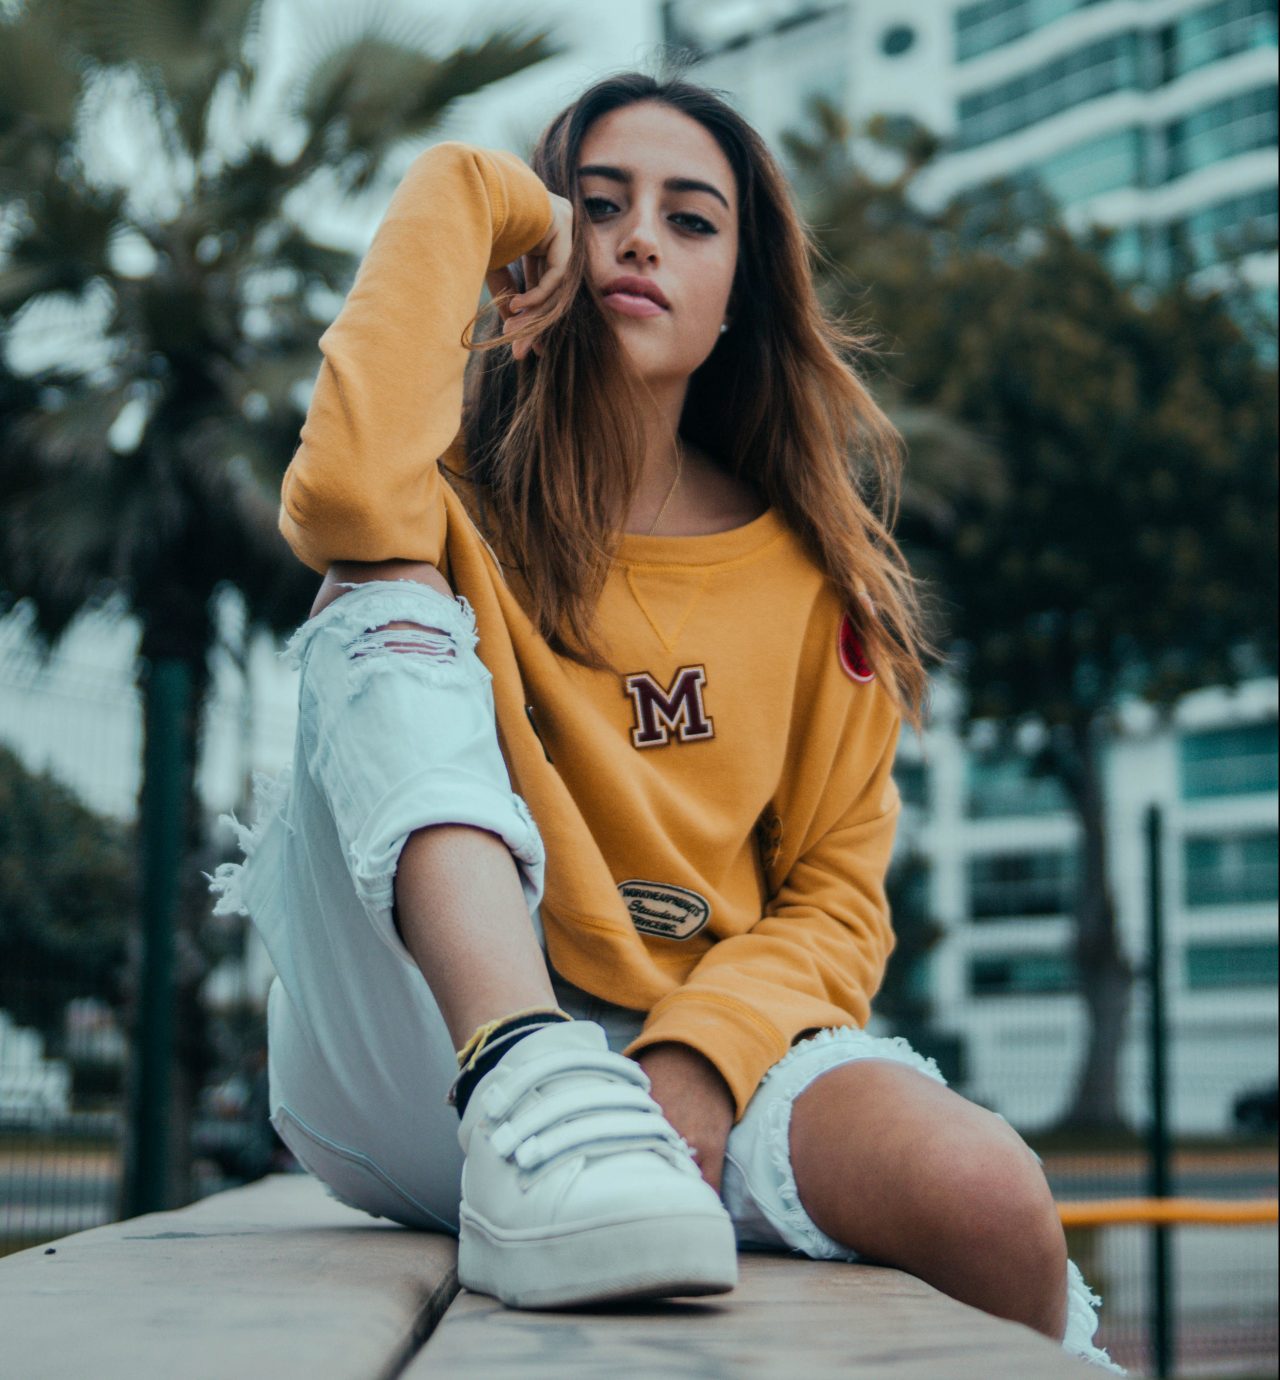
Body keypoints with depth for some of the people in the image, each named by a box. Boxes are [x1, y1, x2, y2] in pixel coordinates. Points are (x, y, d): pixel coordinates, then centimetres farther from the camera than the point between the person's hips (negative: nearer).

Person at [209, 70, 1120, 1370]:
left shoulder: (813, 570, 8)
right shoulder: (464, 491, 2)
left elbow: (834, 897, 6)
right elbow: (347, 494, -25)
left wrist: (694, 1069, -15)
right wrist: (466, 192, -9)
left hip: (706, 1051, 1)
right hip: (423, 1063, -1)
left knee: (979, 1192, -31)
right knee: (387, 594, -21)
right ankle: (524, 1102, -38)